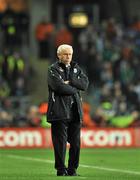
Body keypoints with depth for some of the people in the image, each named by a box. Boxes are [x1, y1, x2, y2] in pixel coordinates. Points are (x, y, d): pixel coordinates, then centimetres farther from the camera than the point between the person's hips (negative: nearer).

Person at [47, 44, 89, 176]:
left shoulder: (76, 69, 17)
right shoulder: (53, 69, 1)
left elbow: (85, 84, 2)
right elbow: (59, 87, -15)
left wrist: (70, 82, -9)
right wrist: (74, 89, -3)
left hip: (75, 111, 5)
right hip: (59, 111, -5)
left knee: (76, 143, 4)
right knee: (60, 142, -5)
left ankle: (72, 170, 12)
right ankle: (61, 170, 1)